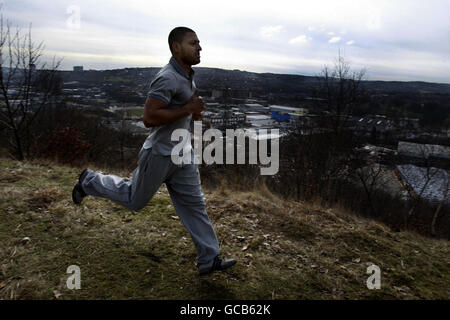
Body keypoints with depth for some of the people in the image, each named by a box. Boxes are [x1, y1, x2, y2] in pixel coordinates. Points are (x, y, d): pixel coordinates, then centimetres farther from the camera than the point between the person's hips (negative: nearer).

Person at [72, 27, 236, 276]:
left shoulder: (187, 75, 9)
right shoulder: (167, 78, -22)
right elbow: (149, 118, -28)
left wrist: (194, 111, 6)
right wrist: (187, 110, -25)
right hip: (160, 154, -8)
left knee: (193, 204, 7)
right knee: (134, 199, 12)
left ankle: (209, 259, 15)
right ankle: (90, 181, 35)